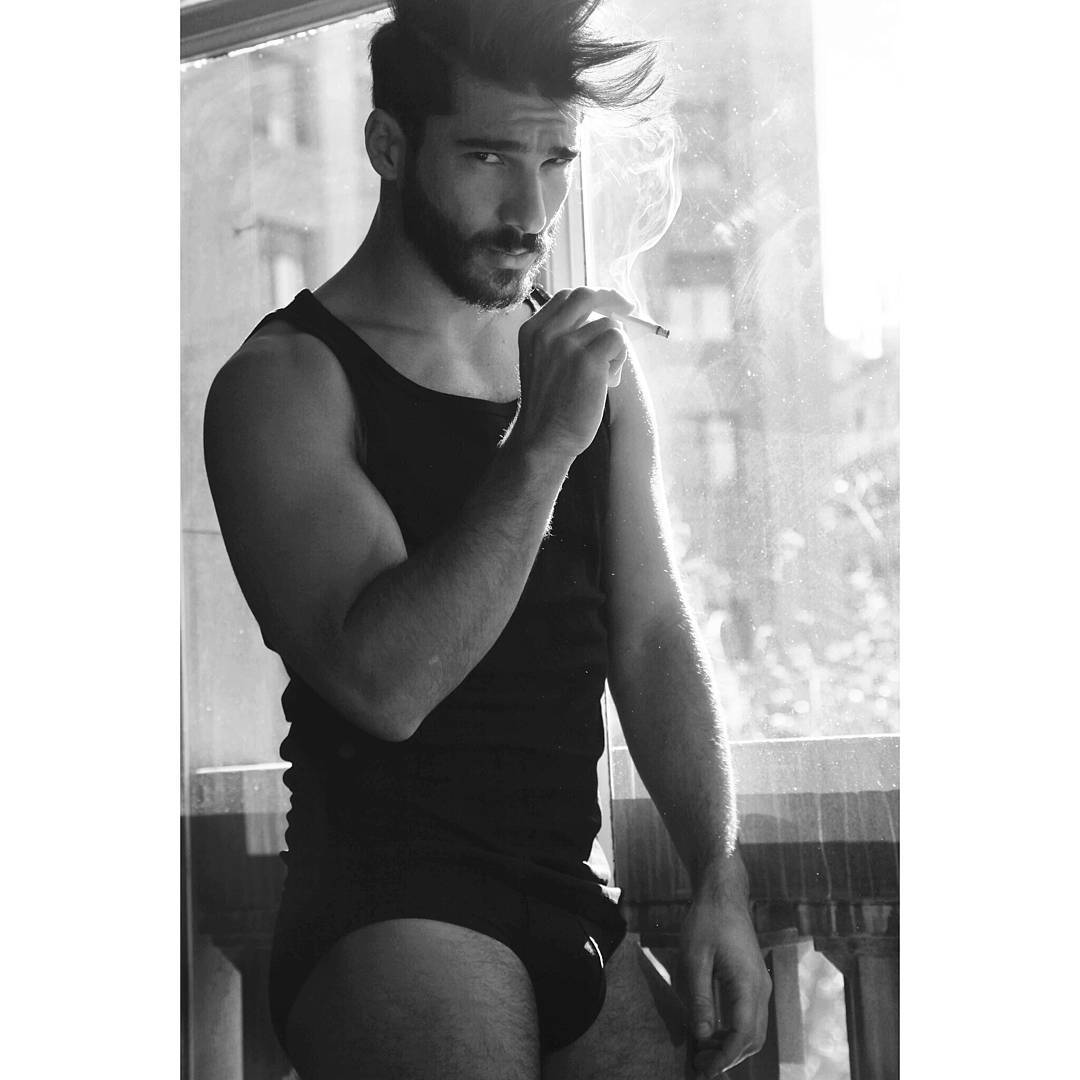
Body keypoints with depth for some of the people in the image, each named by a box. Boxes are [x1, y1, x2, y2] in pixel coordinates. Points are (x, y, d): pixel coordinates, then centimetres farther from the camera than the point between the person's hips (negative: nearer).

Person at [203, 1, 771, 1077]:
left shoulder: (593, 361, 11)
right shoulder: (284, 381, -9)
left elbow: (652, 639, 12)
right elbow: (385, 681, -21)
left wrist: (721, 882, 4)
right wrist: (541, 449, -25)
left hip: (576, 909, 6)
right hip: (390, 911, -6)